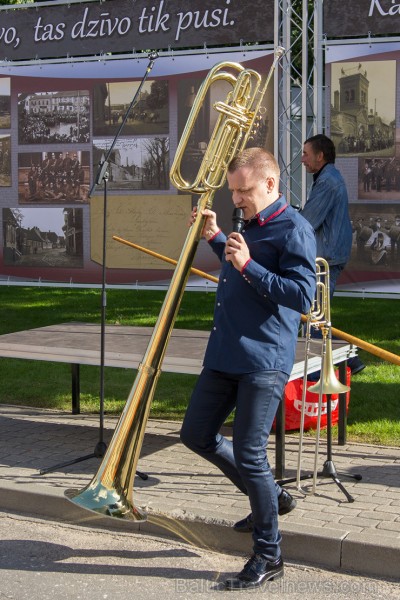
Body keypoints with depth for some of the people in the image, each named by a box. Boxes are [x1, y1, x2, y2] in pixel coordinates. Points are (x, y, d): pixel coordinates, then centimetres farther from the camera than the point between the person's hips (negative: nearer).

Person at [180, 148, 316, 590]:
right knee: (196, 434, 14)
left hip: (264, 360, -10)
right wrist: (215, 239, 22)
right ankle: (270, 497, 30)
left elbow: (303, 294, -21)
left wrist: (248, 265, -24)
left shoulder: (293, 229, -12)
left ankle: (268, 556, 11)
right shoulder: (251, 224, 17)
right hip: (224, 354, 10)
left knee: (249, 454, -5)